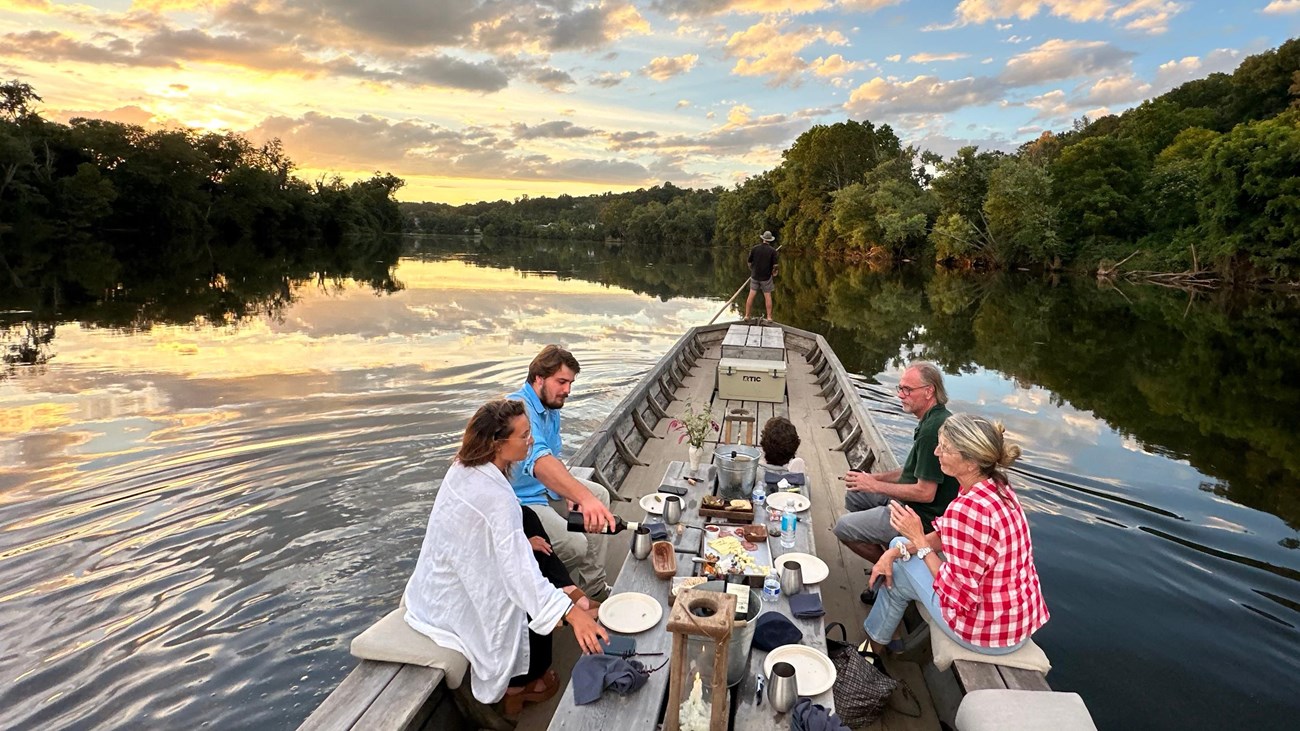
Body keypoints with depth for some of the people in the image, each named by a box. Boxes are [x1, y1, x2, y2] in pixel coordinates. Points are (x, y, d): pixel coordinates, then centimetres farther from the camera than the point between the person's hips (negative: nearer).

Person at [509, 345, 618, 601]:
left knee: (600, 494, 11)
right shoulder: (519, 409, -29)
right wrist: (585, 497, -58)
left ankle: (594, 587, 11)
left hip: (544, 486, 11)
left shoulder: (551, 408, 4)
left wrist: (570, 488, -7)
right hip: (519, 500, -10)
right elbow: (539, 461, -46)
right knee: (576, 545, -24)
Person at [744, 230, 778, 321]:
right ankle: (769, 317, 9)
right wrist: (773, 273, 10)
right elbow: (775, 265, -10)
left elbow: (749, 263, 1)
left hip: (755, 276, 2)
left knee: (751, 295, 7)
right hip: (766, 277, -1)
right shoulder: (772, 251, -8)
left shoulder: (754, 249, -4)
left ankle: (746, 315, 10)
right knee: (768, 296, 7)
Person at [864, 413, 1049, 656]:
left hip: (989, 633, -8)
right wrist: (896, 551, -3)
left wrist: (918, 539, -17)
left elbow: (959, 596, -25)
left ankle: (875, 643, 33)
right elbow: (947, 536, 8)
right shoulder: (997, 486, -4)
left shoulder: (967, 509, -33)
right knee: (899, 547, 17)